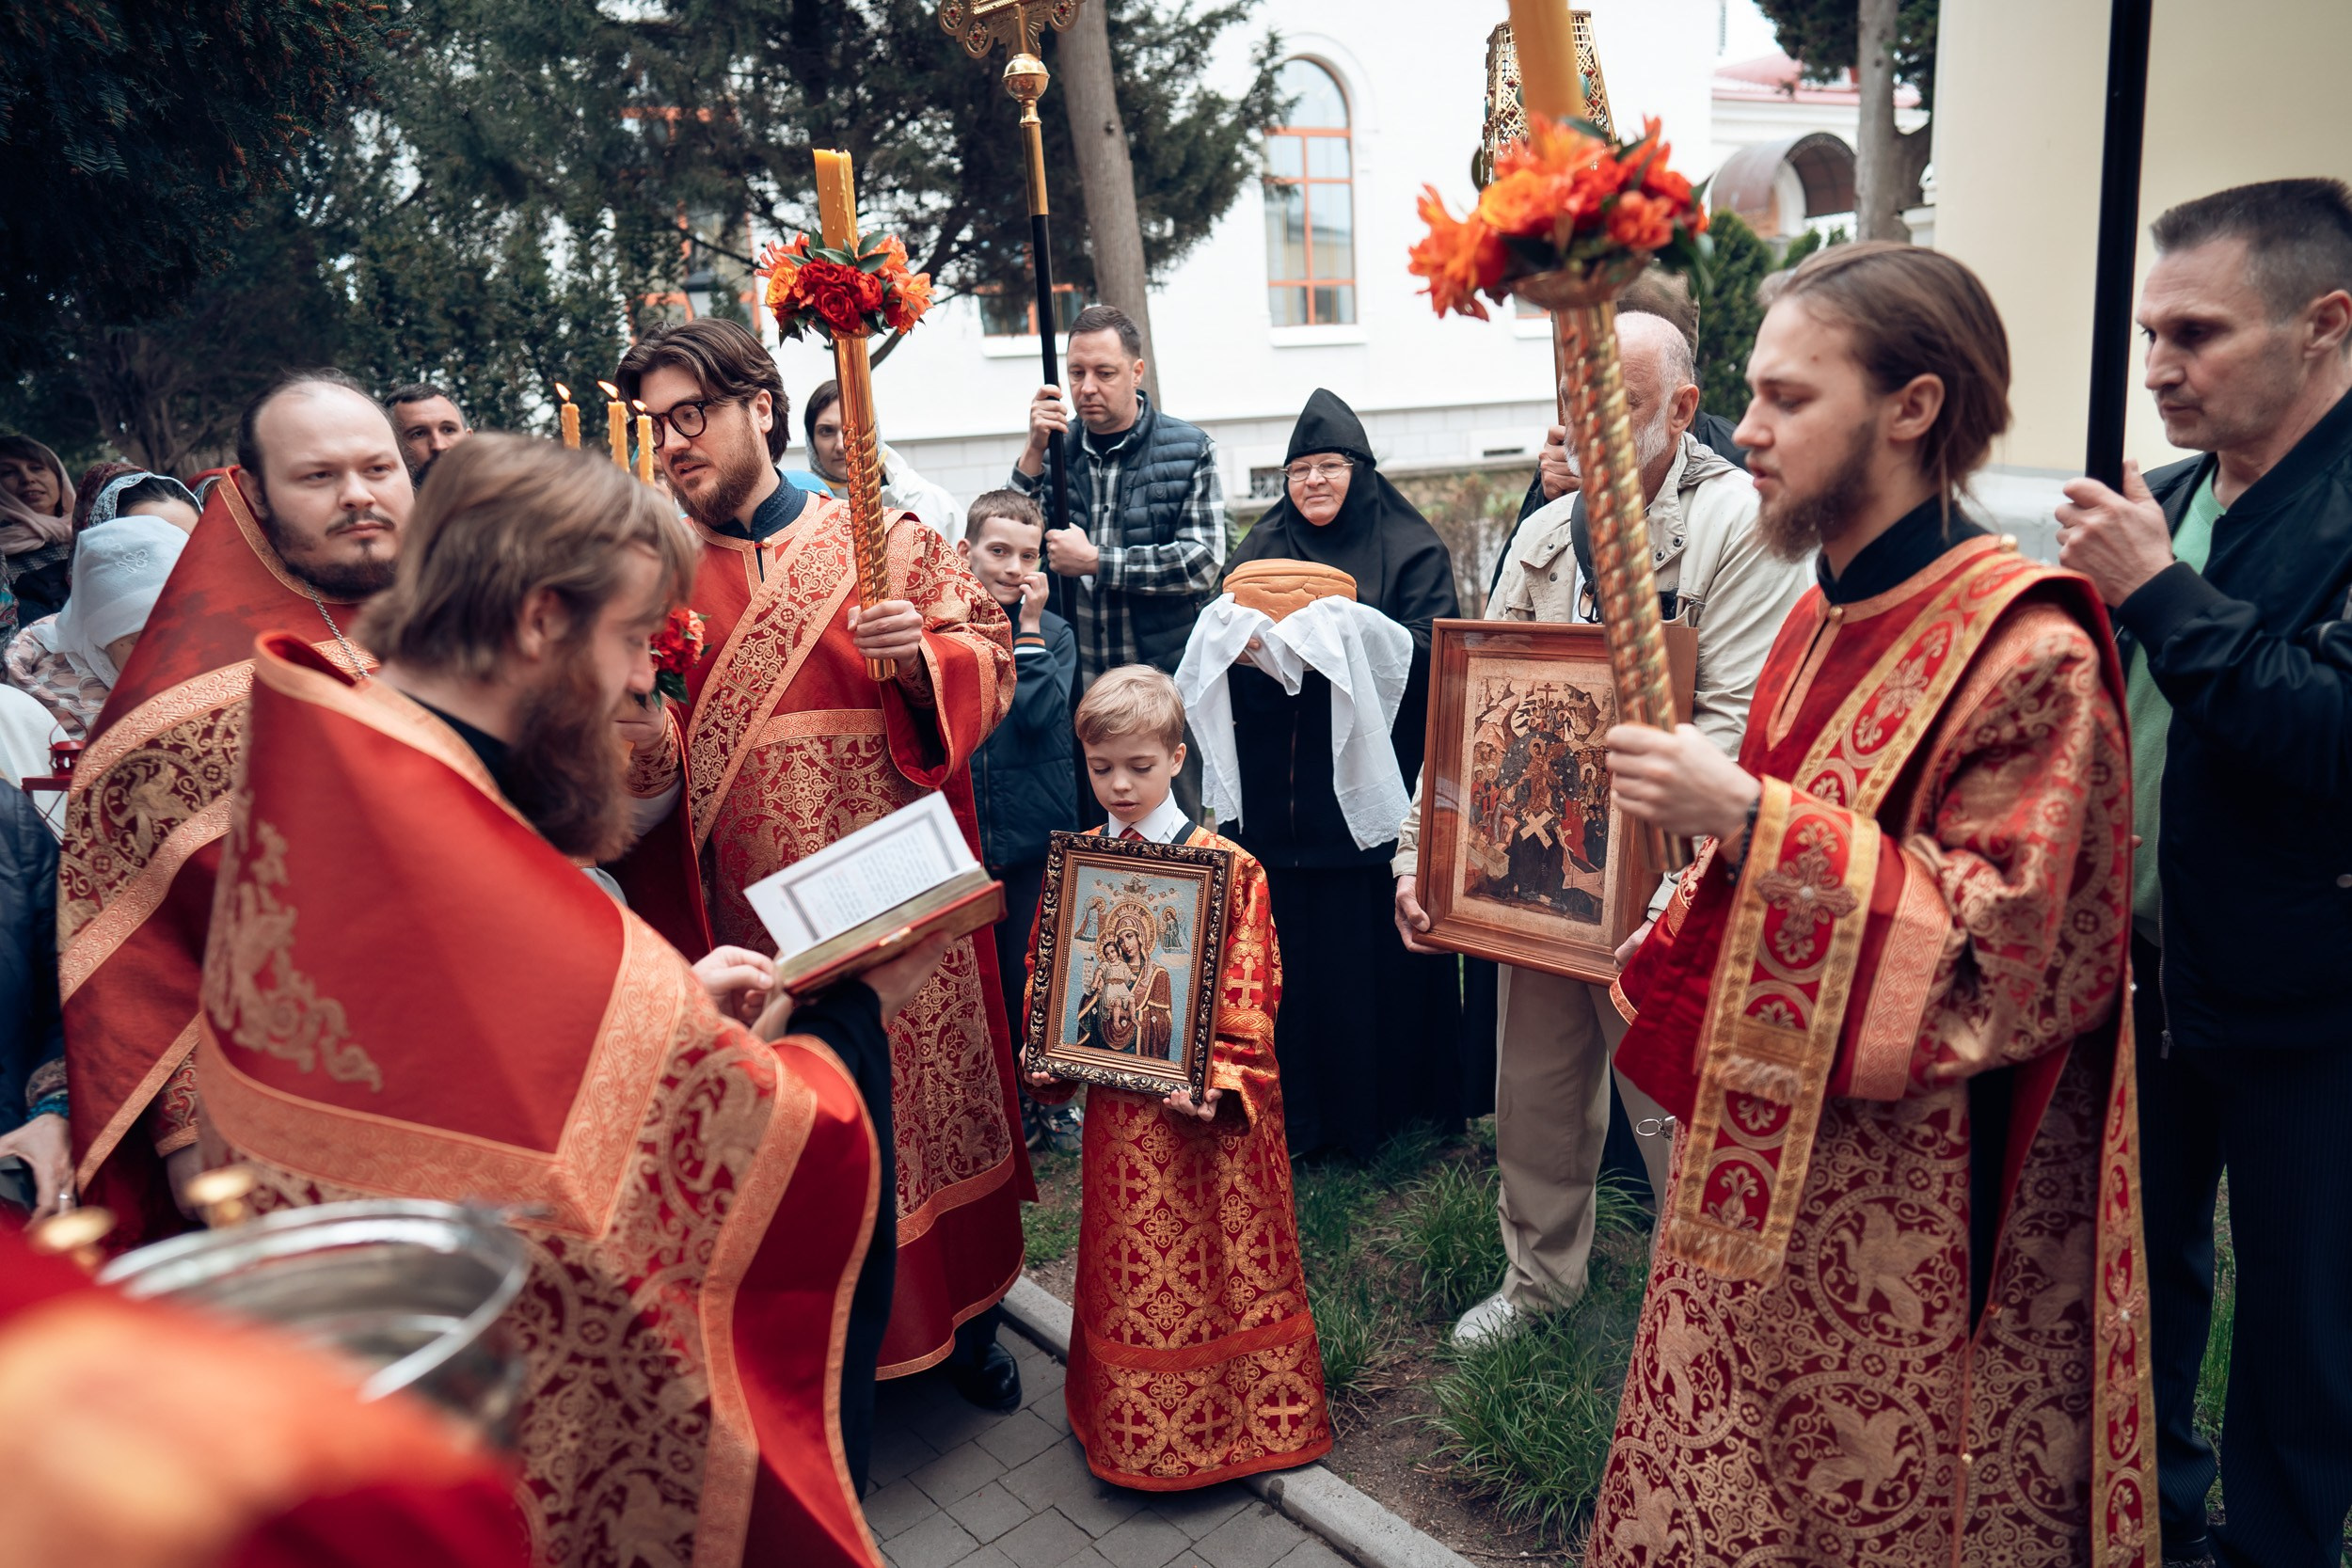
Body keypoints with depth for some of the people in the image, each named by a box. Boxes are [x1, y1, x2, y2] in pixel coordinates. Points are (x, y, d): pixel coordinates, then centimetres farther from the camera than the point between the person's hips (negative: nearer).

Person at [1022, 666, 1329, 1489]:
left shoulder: (1227, 867, -12)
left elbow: (1250, 992, -13)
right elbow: (1050, 971, 7)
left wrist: (1221, 1082, -22)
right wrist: (1045, 1056, -5)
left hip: (1204, 1103, -3)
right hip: (1117, 1104, 4)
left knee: (1218, 1261, 11)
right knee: (1132, 1267, 17)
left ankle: (1242, 1417, 30)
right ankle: (1138, 1425, 36)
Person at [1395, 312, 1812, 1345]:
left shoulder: (1738, 524, -10)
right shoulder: (1546, 533, 9)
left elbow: (1735, 727, -19)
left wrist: (1665, 895, -29)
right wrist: (1420, 852, -3)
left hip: (1657, 892, -6)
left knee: (1675, 1116, 6)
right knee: (1534, 1090, 19)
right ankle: (1539, 1275, 41)